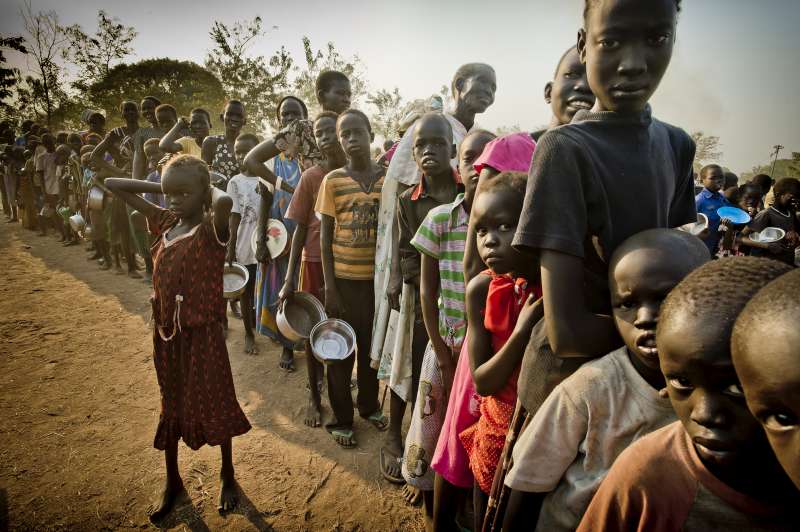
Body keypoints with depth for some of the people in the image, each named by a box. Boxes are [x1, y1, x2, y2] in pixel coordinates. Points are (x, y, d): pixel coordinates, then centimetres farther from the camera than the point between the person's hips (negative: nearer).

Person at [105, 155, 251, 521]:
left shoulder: (211, 229, -16)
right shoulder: (164, 222, 2)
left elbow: (224, 202, -41)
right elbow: (112, 184, 9)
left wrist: (209, 188, -19)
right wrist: (161, 187, 0)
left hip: (202, 330, -6)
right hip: (166, 329, 6)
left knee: (215, 403, 10)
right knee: (171, 404, 20)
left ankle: (227, 475, 33)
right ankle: (172, 481, 40)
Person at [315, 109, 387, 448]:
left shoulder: (388, 178, 1)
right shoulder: (332, 181, -5)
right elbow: (325, 236, -4)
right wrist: (329, 286, -7)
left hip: (378, 278, 2)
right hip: (344, 279, -2)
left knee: (373, 346, 16)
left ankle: (369, 405, 38)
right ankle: (341, 419, 26)